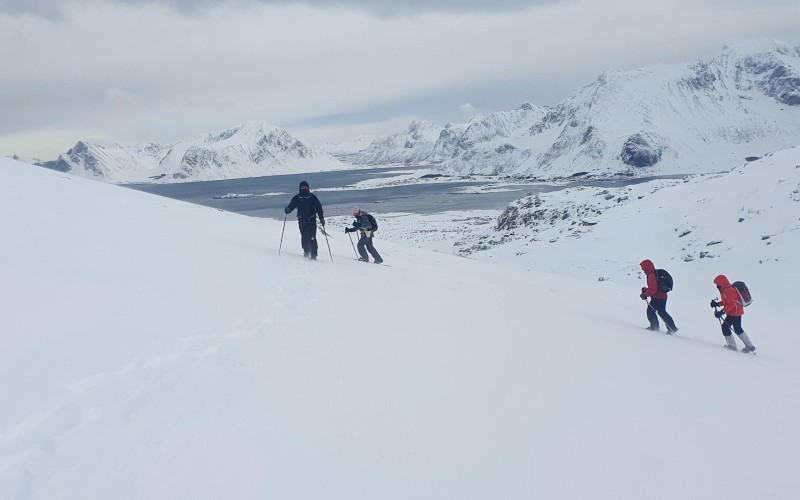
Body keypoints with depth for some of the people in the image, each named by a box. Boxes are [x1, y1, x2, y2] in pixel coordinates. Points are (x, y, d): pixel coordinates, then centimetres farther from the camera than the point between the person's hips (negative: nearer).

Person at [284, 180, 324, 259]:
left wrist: (321, 218, -2)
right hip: (302, 221, 2)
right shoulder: (297, 197, 5)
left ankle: (313, 254, -11)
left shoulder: (312, 196, 2)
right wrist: (287, 210, -23)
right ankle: (306, 252, 27)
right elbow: (291, 206, 0)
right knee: (304, 237, 9)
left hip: (311, 220, -2)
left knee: (311, 238, -13)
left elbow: (319, 207, 3)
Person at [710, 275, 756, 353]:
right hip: (738, 311, 11)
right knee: (738, 329, 19)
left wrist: (722, 312, -28)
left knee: (725, 326, -3)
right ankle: (749, 346, 23)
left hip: (734, 312, -11)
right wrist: (717, 304, 6)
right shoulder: (725, 290, 10)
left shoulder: (729, 291, -22)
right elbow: (726, 301, 18)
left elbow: (731, 304, -26)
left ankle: (732, 345, 2)